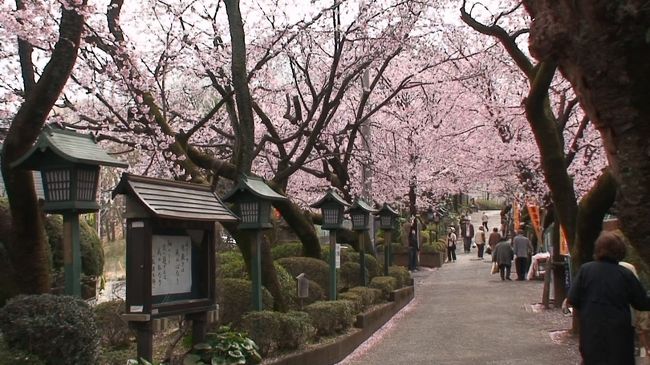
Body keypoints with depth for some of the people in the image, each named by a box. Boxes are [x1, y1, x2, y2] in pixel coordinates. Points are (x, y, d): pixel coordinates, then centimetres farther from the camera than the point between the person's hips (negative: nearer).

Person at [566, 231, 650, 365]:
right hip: (619, 332, -1)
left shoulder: (586, 269, -8)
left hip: (592, 331, 1)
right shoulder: (626, 274, -8)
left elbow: (573, 299, -9)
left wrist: (568, 302, 12)